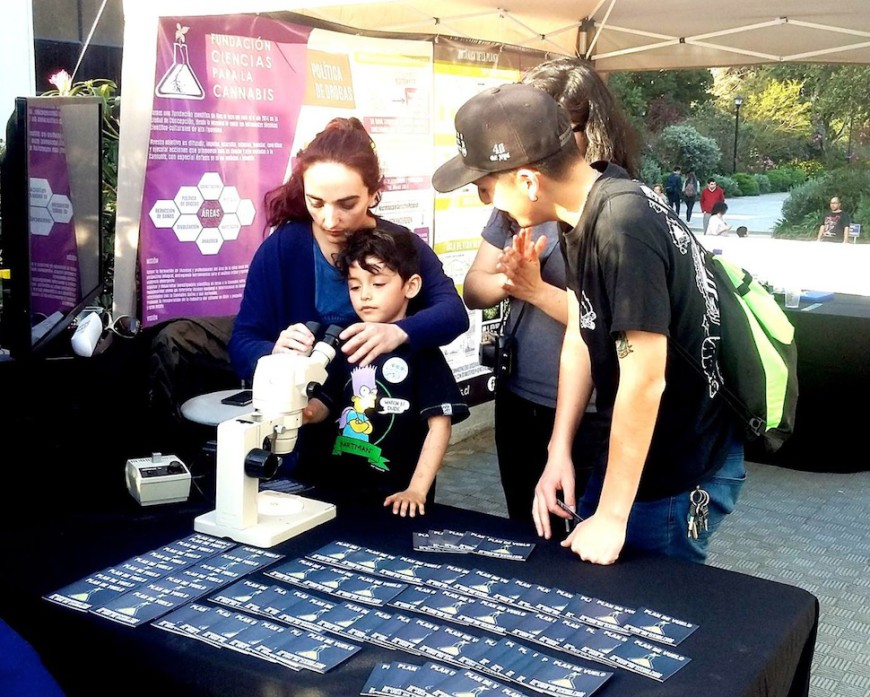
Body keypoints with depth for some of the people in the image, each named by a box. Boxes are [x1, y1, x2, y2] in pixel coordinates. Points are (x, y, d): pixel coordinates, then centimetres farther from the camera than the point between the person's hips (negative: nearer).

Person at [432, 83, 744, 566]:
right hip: (631, 445, 9)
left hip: (682, 472, -9)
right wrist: (559, 450, 3)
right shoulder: (582, 210, -2)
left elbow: (644, 379, -28)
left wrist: (612, 516, -20)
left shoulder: (623, 229, -29)